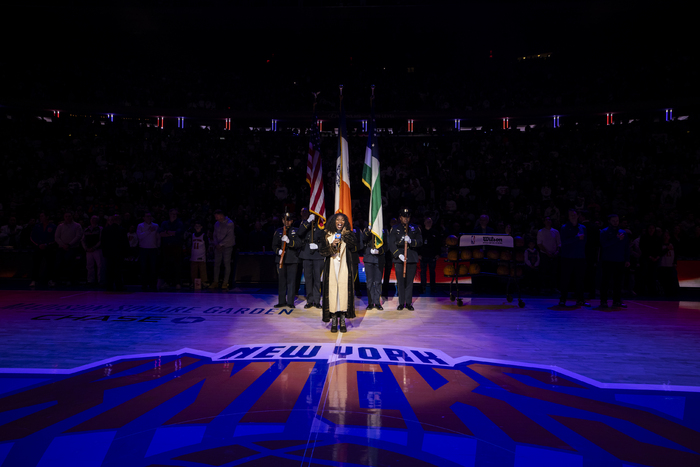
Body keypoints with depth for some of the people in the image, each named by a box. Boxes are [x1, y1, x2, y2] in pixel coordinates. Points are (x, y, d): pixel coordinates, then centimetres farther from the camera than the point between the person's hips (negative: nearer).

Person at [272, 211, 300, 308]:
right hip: (280, 259, 2)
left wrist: (288, 241, -21)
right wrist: (278, 251, -12)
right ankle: (282, 301, 12)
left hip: (292, 260, -2)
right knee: (281, 281, 3)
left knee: (291, 281, -4)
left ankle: (290, 302, 3)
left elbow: (299, 244, -5)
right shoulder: (278, 231, 14)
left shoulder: (295, 231, 8)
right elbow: (274, 245, 10)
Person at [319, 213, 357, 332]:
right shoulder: (327, 236, 11)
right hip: (331, 268, 1)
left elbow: (353, 245, -10)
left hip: (344, 268, -1)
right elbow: (322, 251, 2)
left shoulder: (349, 234, 9)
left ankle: (342, 321, 0)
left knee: (344, 291, -7)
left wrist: (344, 234, -14)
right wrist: (332, 245, -12)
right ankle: (334, 321, 4)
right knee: (332, 291, -4)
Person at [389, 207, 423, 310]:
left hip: (412, 259, 1)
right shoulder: (394, 229, 7)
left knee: (410, 281, 2)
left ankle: (408, 303, 11)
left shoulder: (415, 228, 11)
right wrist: (398, 255, -13)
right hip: (399, 259, -1)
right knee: (400, 281, 0)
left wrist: (411, 241, -18)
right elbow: (391, 244, 0)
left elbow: (420, 242, 2)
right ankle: (401, 303, 9)